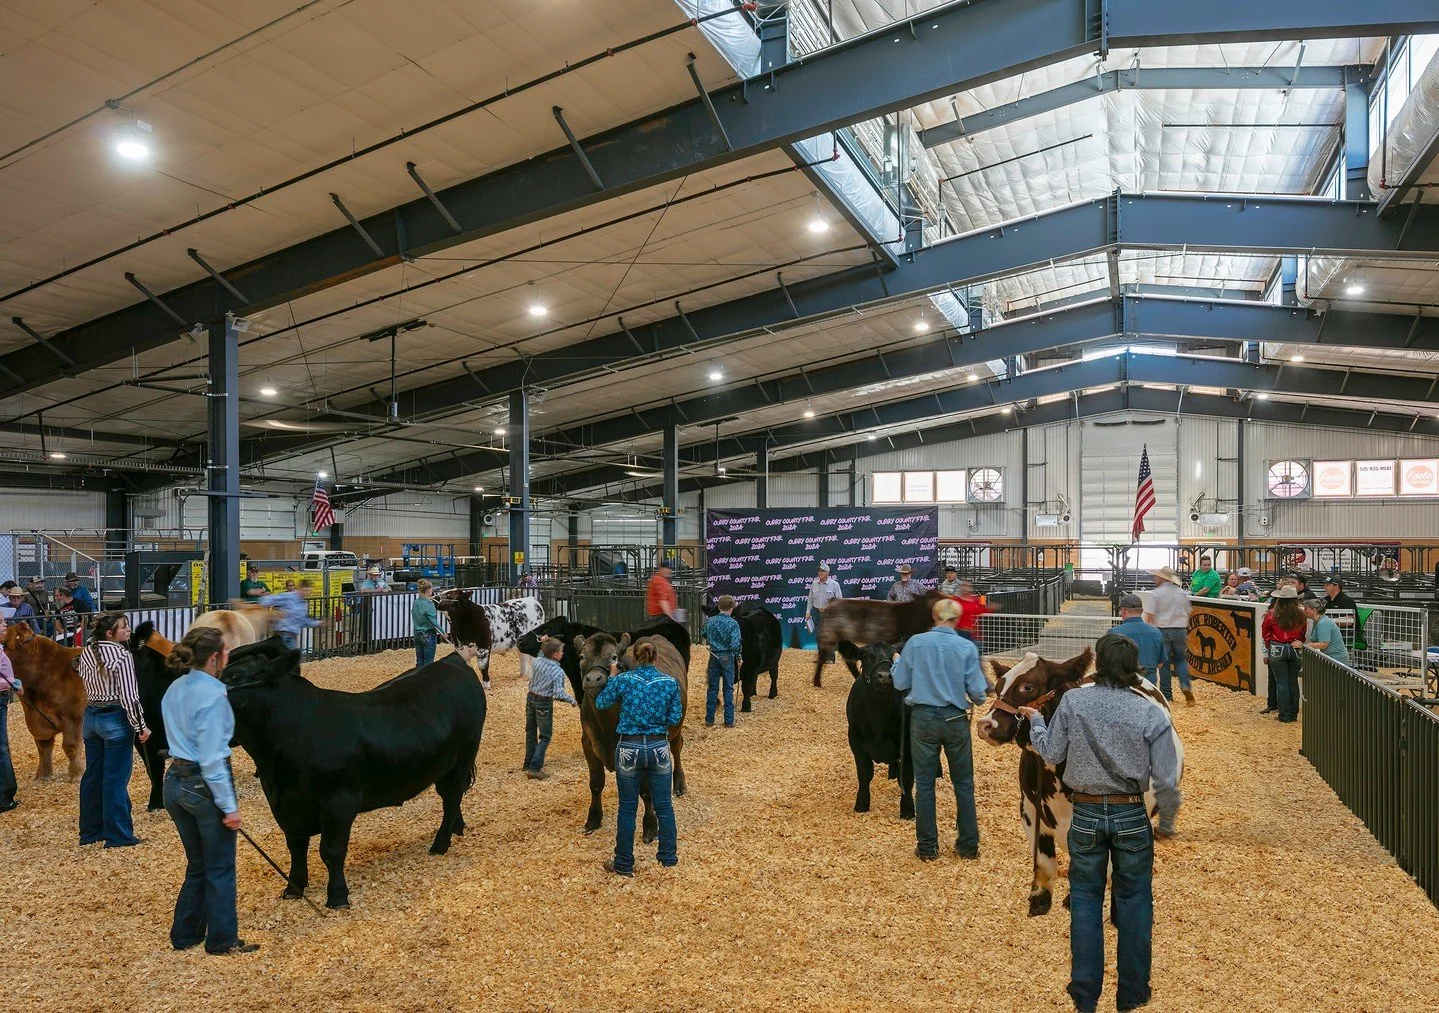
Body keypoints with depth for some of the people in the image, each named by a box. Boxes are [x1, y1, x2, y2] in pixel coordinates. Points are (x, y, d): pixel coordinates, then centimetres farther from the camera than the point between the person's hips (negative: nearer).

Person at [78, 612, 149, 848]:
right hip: (116, 719, -7)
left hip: (91, 716, 7)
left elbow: (85, 683, 15)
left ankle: (90, 831, 27)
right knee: (116, 778, 1)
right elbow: (129, 696, -18)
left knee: (92, 775, 16)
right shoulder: (123, 656, -18)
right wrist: (141, 725, -12)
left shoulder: (87, 653, 3)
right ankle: (118, 835, 8)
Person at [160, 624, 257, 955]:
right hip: (205, 785, -8)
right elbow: (212, 757, -22)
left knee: (197, 865, 22)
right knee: (220, 869, 9)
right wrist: (229, 806, -17)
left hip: (175, 782, 8)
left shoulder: (174, 690, 5)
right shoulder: (212, 696, -21)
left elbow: (180, 738, 14)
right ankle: (222, 940, 19)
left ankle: (185, 935, 31)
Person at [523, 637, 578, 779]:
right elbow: (559, 693, -28)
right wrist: (572, 700, -13)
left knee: (531, 732, 20)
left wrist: (543, 645, 13)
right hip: (544, 703, -6)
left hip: (530, 698, 6)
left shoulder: (538, 661, -7)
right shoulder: (558, 672, -23)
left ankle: (528, 764, 31)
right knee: (545, 736, 6)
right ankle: (534, 768, -4)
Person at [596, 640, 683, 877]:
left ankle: (624, 864, 19)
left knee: (627, 808, 10)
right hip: (659, 748, 1)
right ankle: (669, 858, 24)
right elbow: (675, 719, 1)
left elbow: (601, 703, 7)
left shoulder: (622, 680, -7)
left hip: (629, 749, -1)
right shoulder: (670, 683, -4)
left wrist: (612, 676, 15)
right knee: (664, 806, 13)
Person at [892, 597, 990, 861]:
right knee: (963, 783, 15)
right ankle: (968, 845, 22)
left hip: (923, 718, 0)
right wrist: (981, 696, 16)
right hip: (956, 720, 0)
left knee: (924, 783, 9)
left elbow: (899, 683, -2)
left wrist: (898, 662, 17)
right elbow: (977, 691, -8)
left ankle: (927, 847, 15)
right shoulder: (967, 648, -9)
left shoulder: (916, 643, -8)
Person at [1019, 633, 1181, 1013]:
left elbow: (1051, 755, -1)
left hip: (1086, 815, 0)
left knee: (1085, 900, 14)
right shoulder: (1151, 712, -12)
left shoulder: (1072, 702, -12)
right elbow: (1166, 780, -8)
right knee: (1134, 903, 16)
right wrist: (1166, 823, 8)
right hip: (1132, 818, 0)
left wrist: (1035, 720, 17)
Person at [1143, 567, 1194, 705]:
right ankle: (1185, 684, -4)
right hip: (1180, 630, 4)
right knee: (1181, 659, 19)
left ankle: (1167, 695, 10)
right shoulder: (1181, 593, 8)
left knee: (1164, 663, 5)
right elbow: (1187, 614, 15)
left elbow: (1149, 616, -12)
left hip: (1162, 631, -4)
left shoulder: (1155, 593, -8)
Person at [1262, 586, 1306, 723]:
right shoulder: (1300, 616, -3)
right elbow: (1303, 634, 7)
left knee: (1281, 682, 2)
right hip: (1295, 650, 2)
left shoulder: (1272, 614, -9)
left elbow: (1265, 633, 3)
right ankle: (1294, 714, 16)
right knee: (1293, 682, 10)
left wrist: (1269, 646, 16)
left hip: (1277, 650, -2)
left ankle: (1285, 715, 4)